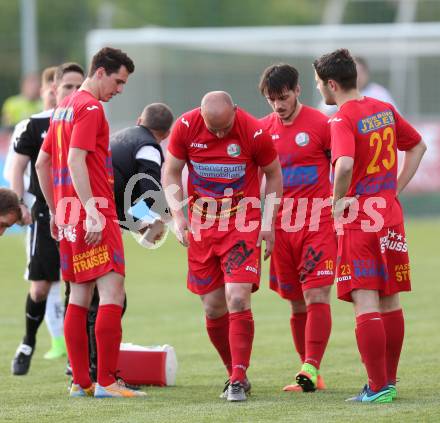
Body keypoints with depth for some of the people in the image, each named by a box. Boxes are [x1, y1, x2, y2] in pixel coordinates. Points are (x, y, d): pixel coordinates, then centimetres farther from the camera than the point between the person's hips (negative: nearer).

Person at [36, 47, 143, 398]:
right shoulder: (90, 108, -9)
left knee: (80, 296, 10)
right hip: (93, 213, -10)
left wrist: (56, 211, 27)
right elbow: (76, 161, -19)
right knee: (113, 293, -11)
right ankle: (106, 382, -15)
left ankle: (81, 382, 10)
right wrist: (92, 211, -24)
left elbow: (42, 163, 24)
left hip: (68, 214, 10)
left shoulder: (64, 108, 19)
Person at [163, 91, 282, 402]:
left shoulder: (254, 132, -13)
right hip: (201, 226, 3)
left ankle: (238, 380, -12)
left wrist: (268, 223, 1)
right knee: (213, 308, 5)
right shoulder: (186, 127, -7)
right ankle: (235, 373, 22)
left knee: (238, 300, -16)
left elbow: (273, 175, 3)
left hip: (242, 226, -3)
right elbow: (171, 173, 6)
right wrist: (178, 215, -6)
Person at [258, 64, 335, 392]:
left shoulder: (320, 124, -5)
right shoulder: (262, 129, 8)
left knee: (317, 297, -14)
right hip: (282, 226, 5)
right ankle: (313, 377, 12)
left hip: (318, 224, -5)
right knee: (296, 303, 6)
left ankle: (311, 368, -17)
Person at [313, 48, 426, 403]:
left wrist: (338, 201, -15)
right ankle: (389, 381, 21)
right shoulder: (384, 110, 9)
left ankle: (378, 388, -9)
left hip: (358, 217, -8)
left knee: (366, 304, -7)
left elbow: (345, 164, -32)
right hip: (391, 213, 8)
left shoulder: (343, 119, -14)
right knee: (390, 301, 13)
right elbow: (418, 146, 22)